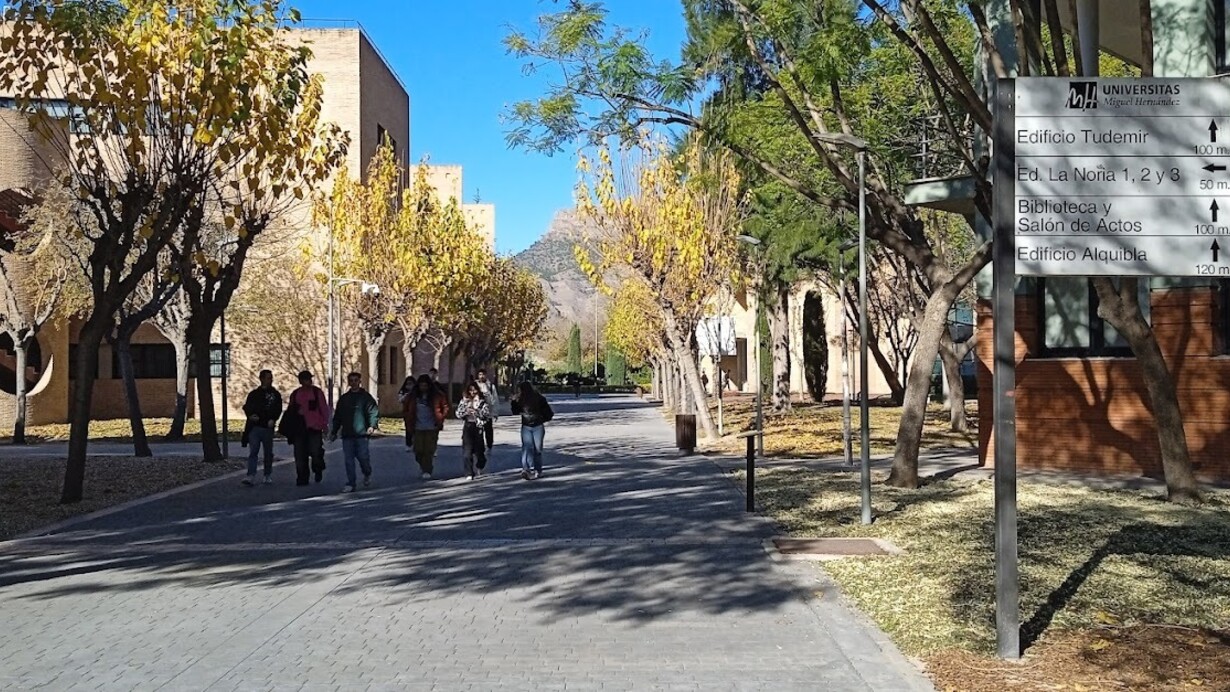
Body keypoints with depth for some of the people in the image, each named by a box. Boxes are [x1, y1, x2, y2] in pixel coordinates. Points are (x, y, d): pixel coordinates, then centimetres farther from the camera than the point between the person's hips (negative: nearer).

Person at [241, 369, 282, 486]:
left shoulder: (276, 395, 9)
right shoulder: (253, 394, 11)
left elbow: (278, 409, 3)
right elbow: (246, 407, 11)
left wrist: (273, 419, -14)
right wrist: (250, 415, -10)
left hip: (268, 427, 0)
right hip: (254, 427, 0)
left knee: (268, 452, 8)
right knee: (253, 451, -10)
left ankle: (268, 475, 21)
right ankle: (251, 476, -17)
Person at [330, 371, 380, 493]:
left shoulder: (366, 397, 4)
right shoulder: (344, 399, 16)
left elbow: (374, 412, -5)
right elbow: (337, 417, 20)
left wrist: (372, 426, -21)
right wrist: (334, 432, 16)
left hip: (362, 434, -4)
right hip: (347, 435, 4)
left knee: (363, 457, -5)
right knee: (348, 460, 0)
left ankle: (367, 474, 25)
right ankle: (350, 484, 6)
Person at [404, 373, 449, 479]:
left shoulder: (437, 396, -3)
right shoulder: (413, 397, 2)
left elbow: (445, 407, 5)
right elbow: (405, 409, 14)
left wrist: (440, 419, -3)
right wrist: (409, 421, 6)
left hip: (432, 428, -2)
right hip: (418, 428, 2)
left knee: (429, 450, -6)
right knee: (418, 450, 1)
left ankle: (427, 471, 0)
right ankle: (422, 465, 28)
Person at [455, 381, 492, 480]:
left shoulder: (482, 401, 1)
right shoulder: (464, 400, 8)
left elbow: (487, 414, -7)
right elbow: (458, 414, 5)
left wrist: (476, 411, -18)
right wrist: (466, 411, -12)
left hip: (478, 427, -1)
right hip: (467, 427, 1)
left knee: (478, 449, 8)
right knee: (467, 451, -7)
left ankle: (479, 466, 38)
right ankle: (469, 473, -5)